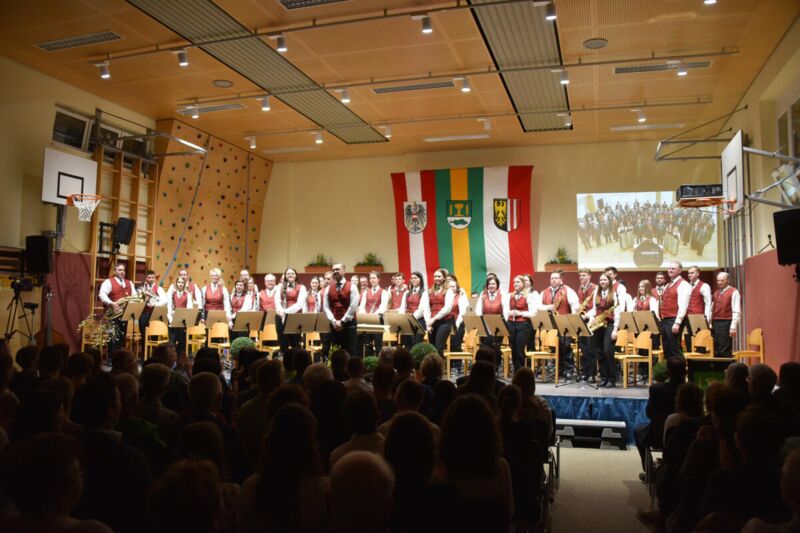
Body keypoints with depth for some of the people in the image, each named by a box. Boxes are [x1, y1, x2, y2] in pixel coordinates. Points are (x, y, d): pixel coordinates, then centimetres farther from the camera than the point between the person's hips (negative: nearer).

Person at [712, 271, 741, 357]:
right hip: (715, 323, 7)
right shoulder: (716, 293, 17)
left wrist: (733, 327, -19)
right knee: (716, 350, 9)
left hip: (726, 324, -7)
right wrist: (710, 323, 12)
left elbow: (737, 312, -12)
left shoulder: (734, 292, -5)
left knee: (725, 351, -7)